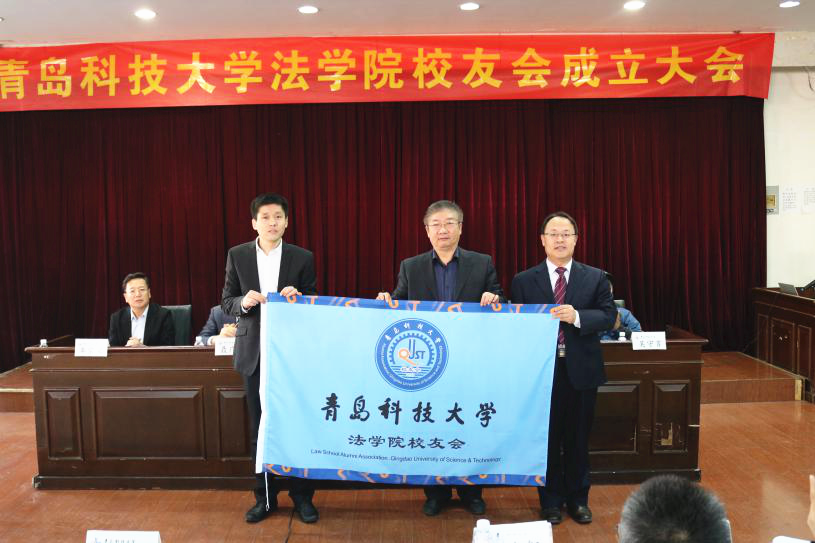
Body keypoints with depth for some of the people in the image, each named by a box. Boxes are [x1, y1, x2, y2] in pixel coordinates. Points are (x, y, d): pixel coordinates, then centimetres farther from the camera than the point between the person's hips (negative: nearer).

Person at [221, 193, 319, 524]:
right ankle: (265, 496, 23)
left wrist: (298, 298, -19)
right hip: (254, 353, 1)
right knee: (259, 428, 10)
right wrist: (244, 301, -17)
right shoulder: (237, 255, 3)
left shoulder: (302, 258, 0)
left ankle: (301, 496, 19)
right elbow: (226, 302, 4)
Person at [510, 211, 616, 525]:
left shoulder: (595, 277, 3)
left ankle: (578, 499, 30)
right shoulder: (524, 281, 0)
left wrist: (577, 317, -22)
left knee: (578, 438, 13)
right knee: (547, 438, 10)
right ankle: (551, 501, 25)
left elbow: (609, 316, -4)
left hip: (581, 370, 1)